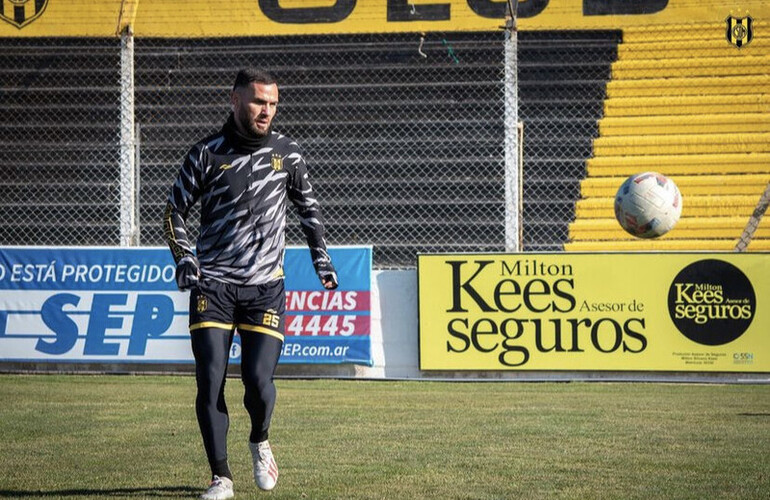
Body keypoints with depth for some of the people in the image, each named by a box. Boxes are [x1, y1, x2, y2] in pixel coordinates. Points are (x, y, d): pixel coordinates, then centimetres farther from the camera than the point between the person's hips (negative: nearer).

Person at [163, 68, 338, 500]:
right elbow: (175, 211, 8)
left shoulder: (286, 153, 5)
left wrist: (321, 256, 14)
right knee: (210, 381, -9)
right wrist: (184, 258, -6)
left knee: (258, 380, -10)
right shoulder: (207, 154, 0)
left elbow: (308, 205, 21)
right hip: (213, 285, -1)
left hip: (265, 286, 1)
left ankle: (260, 441, 23)